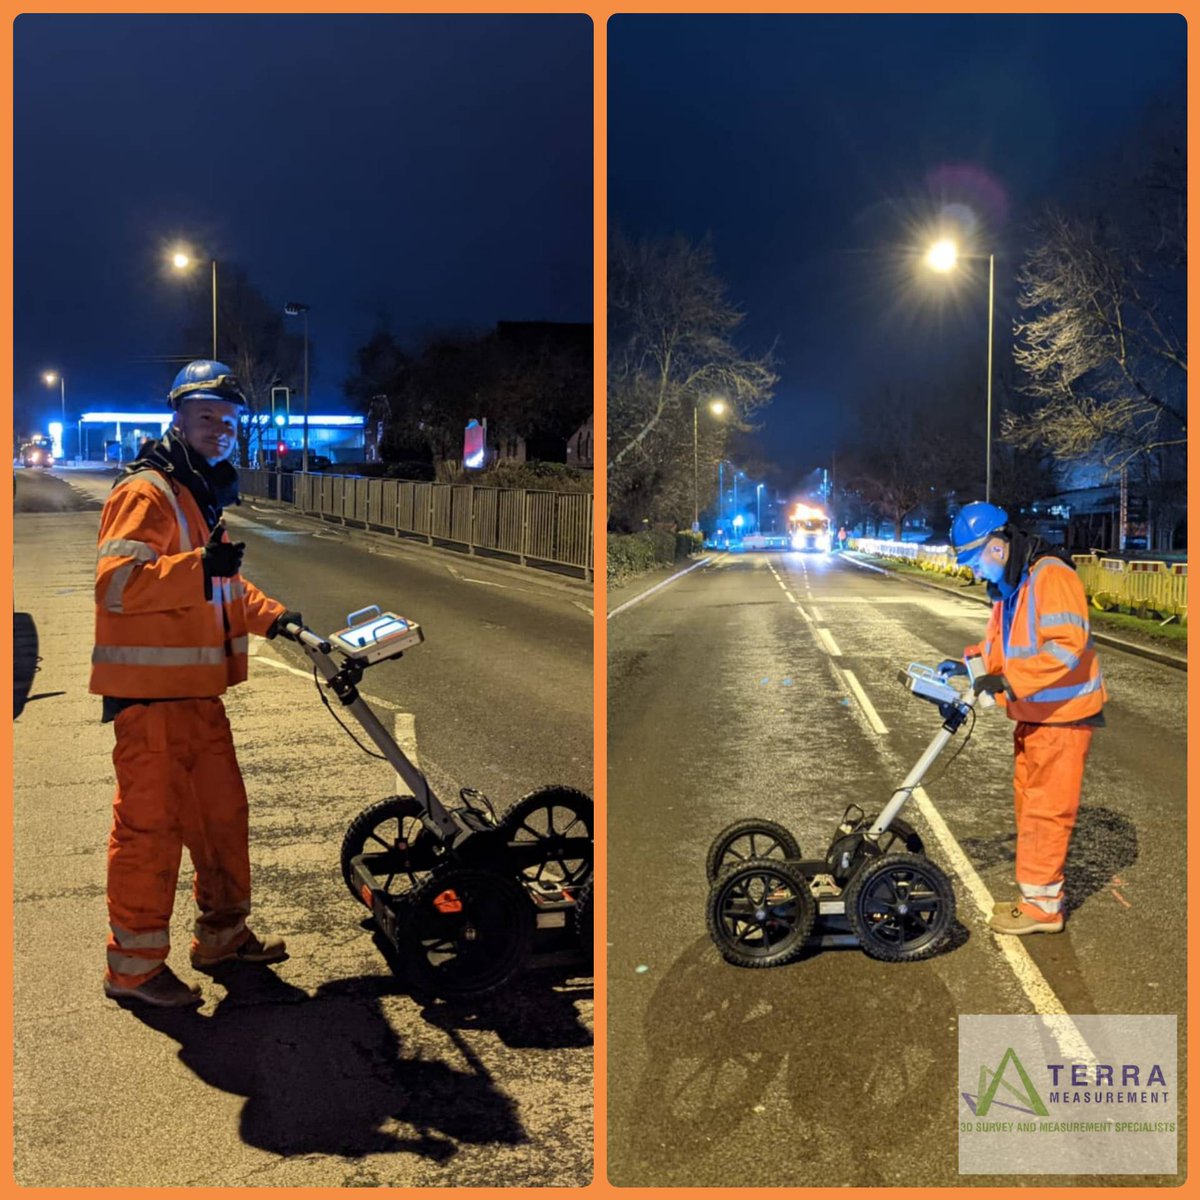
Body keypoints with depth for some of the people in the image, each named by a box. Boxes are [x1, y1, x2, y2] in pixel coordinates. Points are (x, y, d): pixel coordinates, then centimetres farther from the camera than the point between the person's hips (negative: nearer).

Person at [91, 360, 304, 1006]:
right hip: (149, 692, -10)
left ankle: (223, 934, 31)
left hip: (196, 690, 10)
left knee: (222, 813, 16)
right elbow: (116, 583, -26)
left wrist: (270, 614, 15)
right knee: (150, 826, -2)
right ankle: (133, 965, 11)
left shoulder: (202, 494, 19)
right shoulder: (146, 492, -13)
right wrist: (200, 565, -38)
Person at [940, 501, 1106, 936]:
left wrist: (1007, 680, -30)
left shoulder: (1051, 577, -20)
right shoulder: (1007, 585, 11)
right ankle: (1037, 894, 27)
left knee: (1046, 809, -3)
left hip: (1063, 714, -10)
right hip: (1034, 713, 10)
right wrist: (968, 663, 3)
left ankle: (1041, 905, 7)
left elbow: (1068, 645, -28)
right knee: (1029, 801, 16)